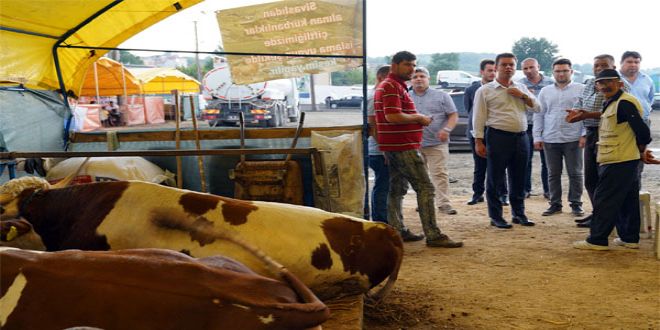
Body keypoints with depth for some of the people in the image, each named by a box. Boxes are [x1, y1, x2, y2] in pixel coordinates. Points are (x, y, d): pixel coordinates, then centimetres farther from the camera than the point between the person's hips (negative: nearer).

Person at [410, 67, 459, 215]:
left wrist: (446, 129, -14)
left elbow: (453, 115, 2)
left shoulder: (441, 96, 5)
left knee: (439, 174, -7)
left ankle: (443, 203, -4)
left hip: (436, 143, -3)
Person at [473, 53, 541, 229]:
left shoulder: (521, 88, 15)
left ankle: (519, 213, 23)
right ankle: (495, 216, 9)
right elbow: (479, 118, -2)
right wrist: (479, 141, -9)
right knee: (495, 179, 0)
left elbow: (537, 108, 12)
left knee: (519, 179, 11)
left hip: (521, 137, 5)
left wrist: (523, 95, -3)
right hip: (498, 137, -5)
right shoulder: (485, 90, 0)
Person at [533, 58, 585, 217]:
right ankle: (555, 204, 16)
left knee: (575, 173, 3)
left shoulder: (581, 89, 1)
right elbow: (539, 115, 11)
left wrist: (584, 135, -9)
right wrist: (537, 137, 4)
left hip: (573, 139, -3)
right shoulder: (545, 92, 11)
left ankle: (576, 204, 13)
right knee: (553, 174, 8)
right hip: (550, 139, 3)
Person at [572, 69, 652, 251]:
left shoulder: (624, 103, -17)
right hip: (627, 160, 10)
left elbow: (643, 131, -20)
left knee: (604, 200, -5)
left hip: (618, 161, -10)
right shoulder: (612, 103, 16)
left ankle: (597, 240, 0)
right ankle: (630, 238, 22)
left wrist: (641, 150, -5)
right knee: (628, 200, 14)